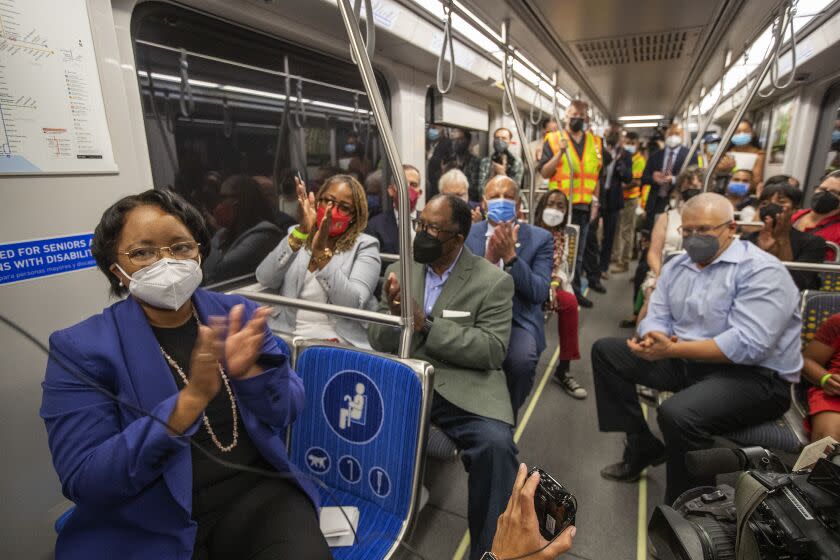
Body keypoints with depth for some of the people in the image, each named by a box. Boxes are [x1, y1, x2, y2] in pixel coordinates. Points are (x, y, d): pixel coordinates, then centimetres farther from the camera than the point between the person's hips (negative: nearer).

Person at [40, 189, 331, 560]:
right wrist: (190, 400, -27)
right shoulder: (79, 349, -7)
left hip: (256, 492, 2)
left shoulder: (238, 313, 0)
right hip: (149, 528, -1)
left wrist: (249, 371, -22)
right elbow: (82, 483, -13)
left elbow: (288, 412, 0)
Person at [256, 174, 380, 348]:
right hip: (284, 335, 3)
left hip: (338, 341, -2)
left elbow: (352, 306, -15)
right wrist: (300, 231, -16)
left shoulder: (365, 246, -1)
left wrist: (321, 250, -22)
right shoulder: (296, 234, 10)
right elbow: (264, 279, -6)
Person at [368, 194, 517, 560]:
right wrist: (393, 314, -14)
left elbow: (493, 350, -10)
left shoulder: (494, 281, -1)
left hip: (464, 389, -2)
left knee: (496, 444, -31)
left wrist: (427, 326, -19)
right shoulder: (400, 270, 10)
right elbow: (378, 342, 10)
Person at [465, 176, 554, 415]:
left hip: (519, 320, 0)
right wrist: (488, 259, -17)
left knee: (521, 360, -31)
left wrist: (511, 256, -19)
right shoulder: (467, 234, 6)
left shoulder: (540, 238, 3)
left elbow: (539, 294, -7)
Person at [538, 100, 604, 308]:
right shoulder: (553, 139, 0)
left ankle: (575, 290, 20)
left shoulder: (595, 142, 11)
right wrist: (561, 152, -18)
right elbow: (545, 172, -6)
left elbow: (596, 174, 15)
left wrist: (595, 201, 8)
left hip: (583, 205, 4)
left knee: (578, 252, 10)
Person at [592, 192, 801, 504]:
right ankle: (642, 447, 9)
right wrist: (653, 338, -21)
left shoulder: (761, 270, -15)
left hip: (755, 375, -8)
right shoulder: (676, 267, 8)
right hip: (686, 361, 8)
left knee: (677, 413, -35)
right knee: (606, 351, 3)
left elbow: (748, 344, -26)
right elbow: (656, 317, 5)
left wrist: (671, 350, -28)